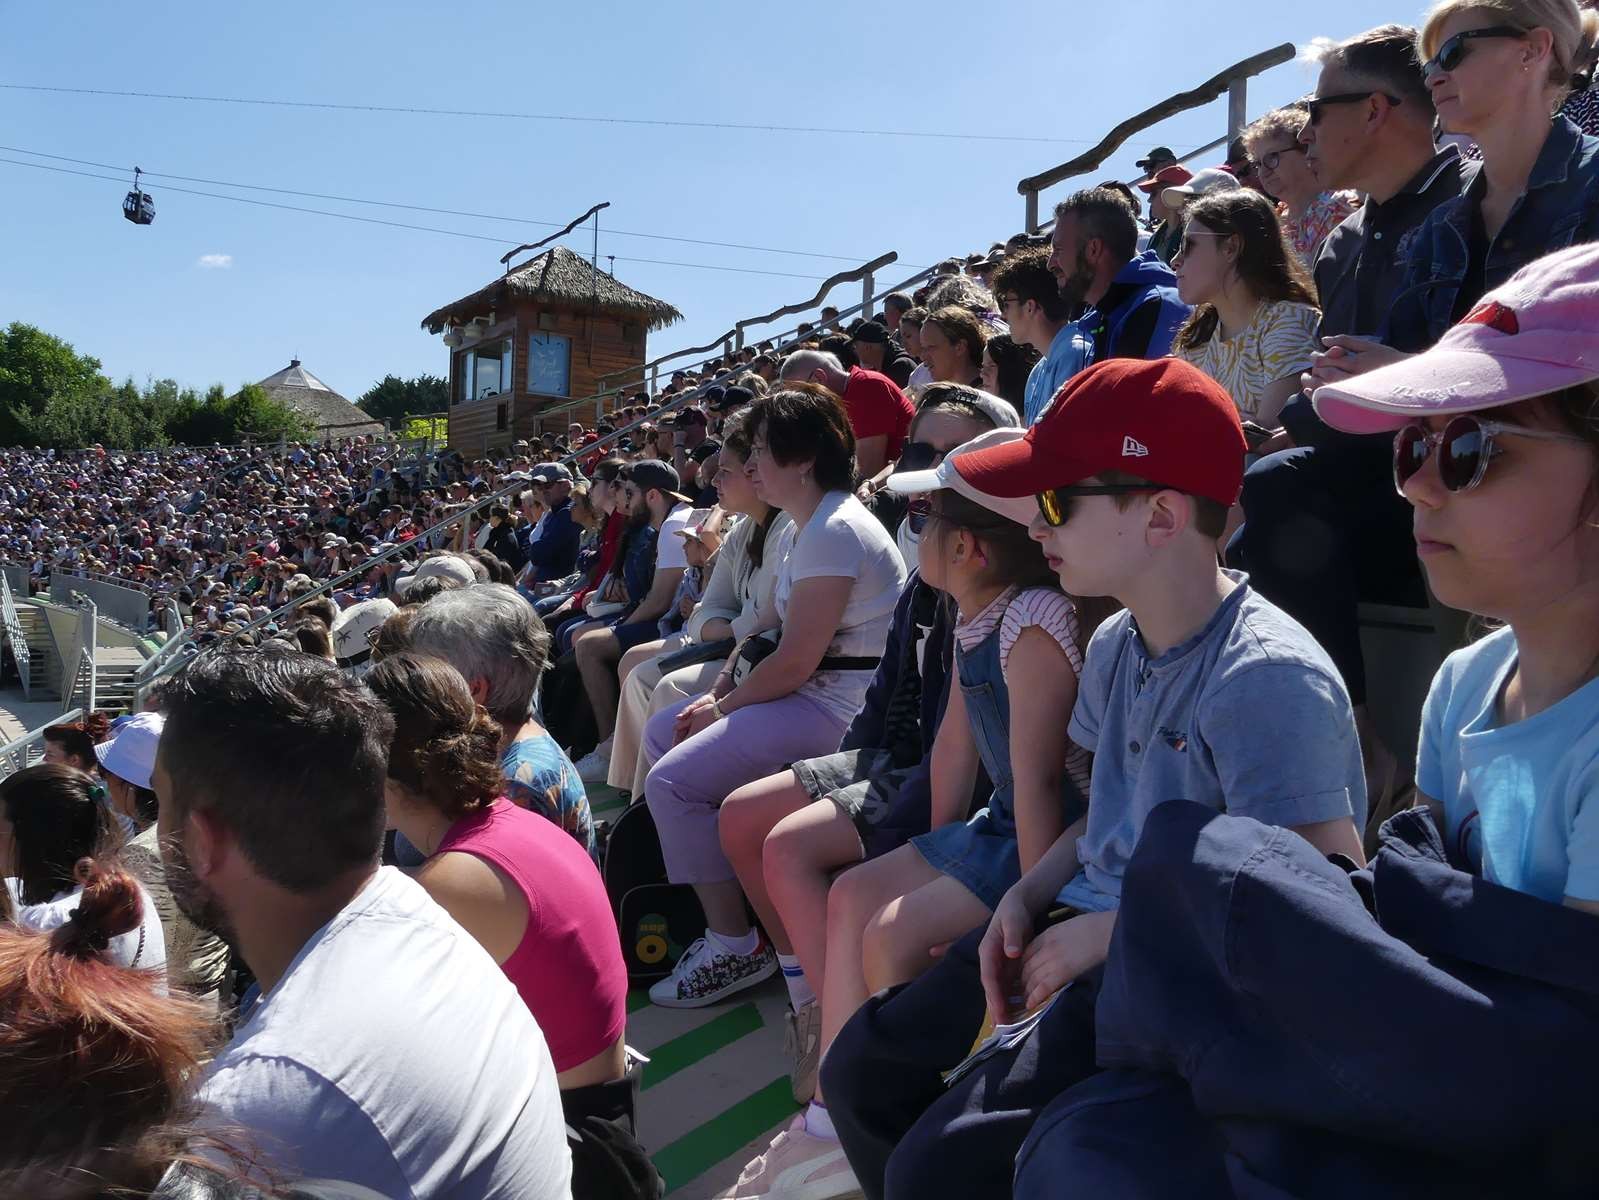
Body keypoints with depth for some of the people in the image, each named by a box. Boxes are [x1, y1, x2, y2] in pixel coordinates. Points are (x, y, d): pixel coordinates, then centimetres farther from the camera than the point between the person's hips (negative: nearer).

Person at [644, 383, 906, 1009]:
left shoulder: (835, 530, -20)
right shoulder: (804, 525, 13)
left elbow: (795, 662, -22)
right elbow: (768, 631, 15)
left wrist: (721, 709, -9)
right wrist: (717, 693, 2)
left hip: (842, 706, -11)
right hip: (812, 692, 11)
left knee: (673, 782, -17)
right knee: (661, 732, 16)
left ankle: (734, 945, -5)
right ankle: (720, 897, 19)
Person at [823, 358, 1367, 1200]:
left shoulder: (1264, 679, -22)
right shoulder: (1115, 645, 5)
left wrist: (1109, 933, -20)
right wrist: (1026, 896, 0)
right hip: (1088, 921, 8)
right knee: (860, 1070, 7)